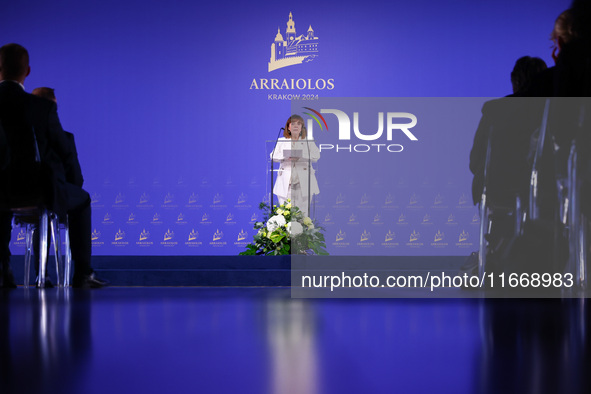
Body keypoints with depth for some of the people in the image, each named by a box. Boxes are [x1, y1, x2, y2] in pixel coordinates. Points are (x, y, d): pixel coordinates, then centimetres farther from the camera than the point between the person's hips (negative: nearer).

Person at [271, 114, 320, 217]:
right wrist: (285, 156, -14)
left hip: (303, 182, -1)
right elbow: (273, 156, 6)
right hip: (286, 182, 1)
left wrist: (300, 156, -17)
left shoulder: (308, 142, 12)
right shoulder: (281, 141, 16)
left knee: (302, 212, -4)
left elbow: (316, 156, -1)